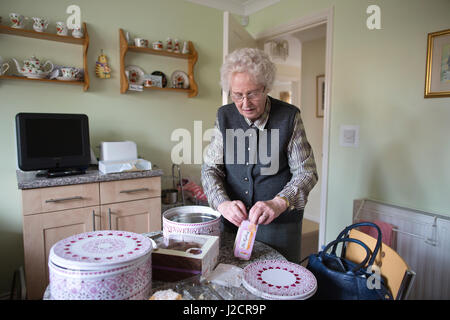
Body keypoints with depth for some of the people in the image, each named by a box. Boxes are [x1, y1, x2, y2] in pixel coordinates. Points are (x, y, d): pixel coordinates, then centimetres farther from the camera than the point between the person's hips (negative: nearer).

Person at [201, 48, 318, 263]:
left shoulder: (289, 117, -8)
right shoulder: (224, 116, -1)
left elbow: (306, 172, -8)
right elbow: (210, 169, 0)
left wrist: (279, 203, -26)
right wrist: (222, 203, -19)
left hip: (280, 224, -2)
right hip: (233, 222, 3)